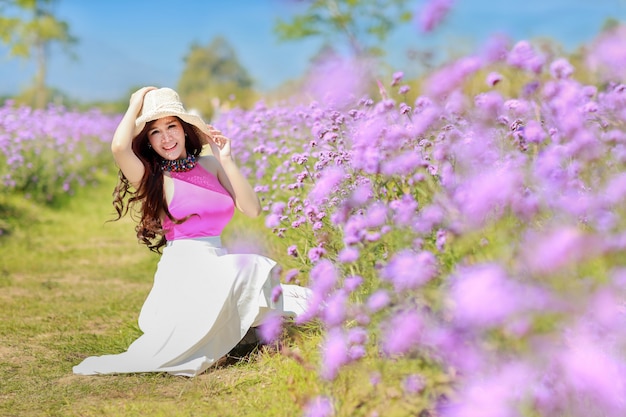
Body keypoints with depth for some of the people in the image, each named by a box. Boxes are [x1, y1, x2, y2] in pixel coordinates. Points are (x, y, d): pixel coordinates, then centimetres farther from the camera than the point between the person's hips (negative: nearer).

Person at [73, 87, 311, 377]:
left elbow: (252, 209, 7)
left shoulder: (209, 164, 14)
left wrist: (226, 161, 1)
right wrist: (136, 105, -3)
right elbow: (119, 148, -20)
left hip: (219, 260, 5)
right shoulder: (152, 178, 1)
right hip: (184, 266, -5)